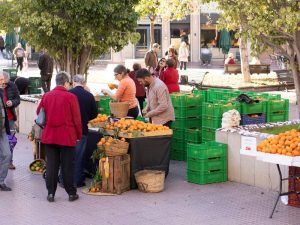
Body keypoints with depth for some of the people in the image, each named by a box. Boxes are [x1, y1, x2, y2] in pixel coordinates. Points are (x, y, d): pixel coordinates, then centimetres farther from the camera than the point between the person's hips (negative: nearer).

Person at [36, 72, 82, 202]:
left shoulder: (46, 96, 1)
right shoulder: (70, 97, -10)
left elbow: (39, 114, 12)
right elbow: (77, 119, -7)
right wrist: (79, 135, 4)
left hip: (49, 136, 3)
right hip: (67, 136, -3)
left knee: (51, 165, 9)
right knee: (67, 165, 6)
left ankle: (50, 193, 11)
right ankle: (71, 193, 13)